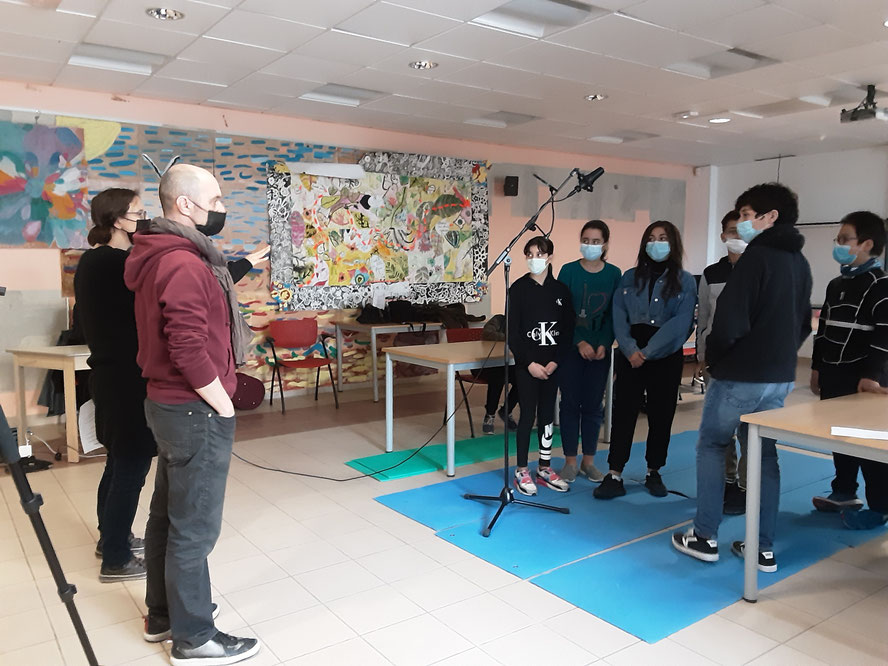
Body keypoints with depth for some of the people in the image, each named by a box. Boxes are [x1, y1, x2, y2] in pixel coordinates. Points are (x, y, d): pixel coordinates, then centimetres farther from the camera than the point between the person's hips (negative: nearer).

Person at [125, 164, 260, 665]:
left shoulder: (161, 257, 10)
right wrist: (224, 406, -16)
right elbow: (190, 351, -26)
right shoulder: (185, 264, -21)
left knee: (167, 515, 20)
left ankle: (162, 613, 36)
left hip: (171, 405, 10)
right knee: (194, 528, 2)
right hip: (196, 412, -10)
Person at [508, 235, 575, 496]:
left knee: (548, 414, 10)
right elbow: (512, 331, -7)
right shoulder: (519, 288, -4)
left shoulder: (561, 290, 4)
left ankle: (545, 468, 22)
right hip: (526, 364, -3)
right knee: (528, 414, -1)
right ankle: (522, 471, 9)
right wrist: (529, 363, -13)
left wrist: (555, 362, -7)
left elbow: (568, 330, 4)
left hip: (552, 364, 3)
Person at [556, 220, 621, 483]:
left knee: (593, 404, 7)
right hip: (571, 346, -2)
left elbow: (614, 314, 2)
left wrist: (604, 344, -11)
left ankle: (589, 461, 19)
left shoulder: (613, 274, 2)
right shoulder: (568, 271, -3)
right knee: (570, 402, 3)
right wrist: (580, 343, -14)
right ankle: (570, 461, 14)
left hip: (600, 349, 2)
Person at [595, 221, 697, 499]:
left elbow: (681, 322, -9)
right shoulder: (630, 278, 9)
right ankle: (614, 476, 0)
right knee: (623, 412, -3)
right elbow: (619, 317, 1)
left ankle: (654, 473, 22)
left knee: (661, 416, 7)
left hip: (666, 358, -1)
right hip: (630, 356, 1)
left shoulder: (684, 281, 2)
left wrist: (647, 352, -15)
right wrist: (630, 349, -14)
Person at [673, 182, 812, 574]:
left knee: (711, 446, 7)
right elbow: (804, 323, 18)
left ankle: (705, 538, 11)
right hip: (781, 377, 8)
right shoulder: (800, 263, 12)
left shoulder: (756, 255, -14)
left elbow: (730, 320, -20)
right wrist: (782, 354, 16)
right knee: (764, 454, 12)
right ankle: (763, 548, 17)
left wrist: (713, 357, -5)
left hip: (741, 374, -8)